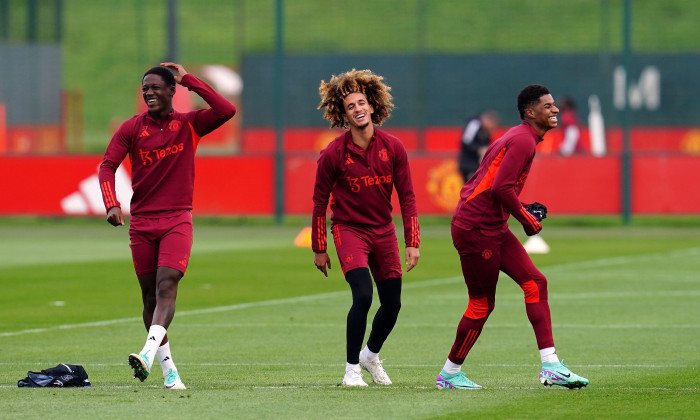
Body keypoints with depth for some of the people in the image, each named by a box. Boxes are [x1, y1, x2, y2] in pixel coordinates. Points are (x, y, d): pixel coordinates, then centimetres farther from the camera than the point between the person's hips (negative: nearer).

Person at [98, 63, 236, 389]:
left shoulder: (189, 124, 3)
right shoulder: (132, 128, 6)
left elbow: (227, 111, -12)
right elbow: (108, 166, 0)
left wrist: (188, 79, -8)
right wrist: (111, 204, -17)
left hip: (177, 220, -2)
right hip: (141, 222, 2)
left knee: (167, 285, -20)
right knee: (150, 294, 4)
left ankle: (148, 353, -34)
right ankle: (168, 369, 11)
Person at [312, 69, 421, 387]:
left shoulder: (392, 147, -5)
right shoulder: (333, 154, -13)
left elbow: (407, 197, 0)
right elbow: (320, 202, -3)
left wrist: (412, 243, -5)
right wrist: (319, 249, -1)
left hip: (383, 230, 4)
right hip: (349, 229, -4)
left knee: (392, 304, 6)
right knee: (363, 295, -22)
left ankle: (371, 354, 34)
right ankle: (352, 369, -8)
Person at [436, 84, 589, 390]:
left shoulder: (519, 138, 19)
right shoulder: (523, 140, -15)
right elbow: (501, 187, -24)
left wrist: (521, 210, 13)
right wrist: (527, 219, -11)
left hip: (494, 228, 10)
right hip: (475, 229, -10)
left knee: (535, 283, -1)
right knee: (482, 304, -2)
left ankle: (551, 367, -7)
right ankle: (450, 374, 14)